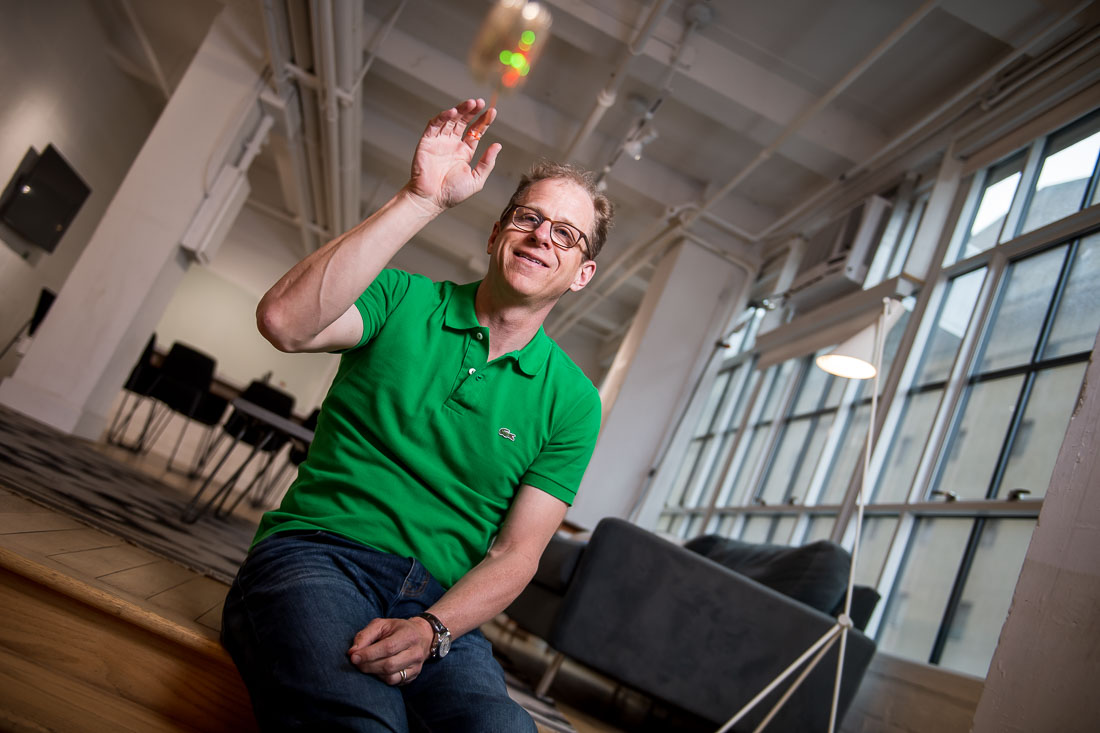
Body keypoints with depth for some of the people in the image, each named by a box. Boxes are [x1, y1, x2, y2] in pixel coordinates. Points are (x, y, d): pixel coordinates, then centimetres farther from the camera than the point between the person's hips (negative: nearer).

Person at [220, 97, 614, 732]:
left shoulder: (573, 402, 8)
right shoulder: (403, 302, 5)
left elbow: (515, 554, 3)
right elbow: (285, 322, -16)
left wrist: (431, 629, -16)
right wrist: (422, 201, -18)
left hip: (443, 607, 3)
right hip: (317, 554, -2)